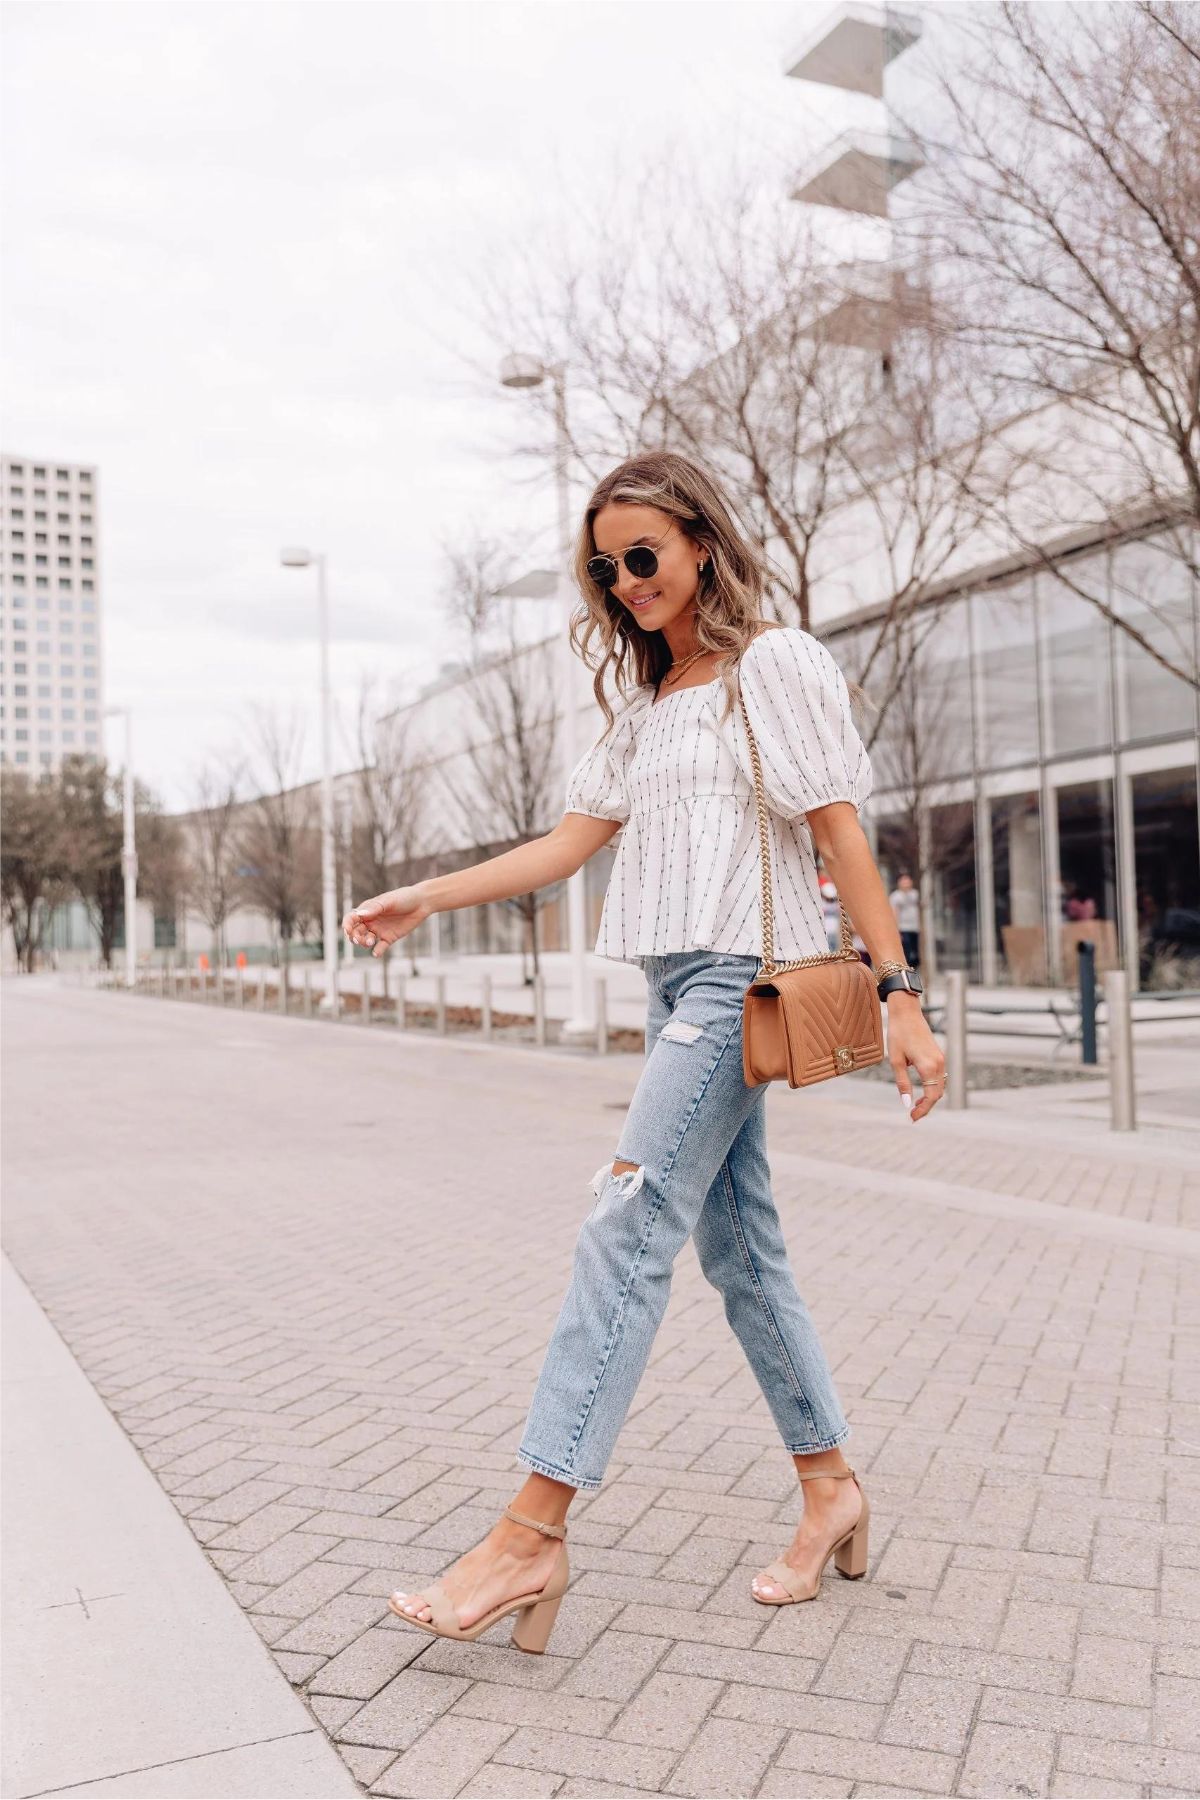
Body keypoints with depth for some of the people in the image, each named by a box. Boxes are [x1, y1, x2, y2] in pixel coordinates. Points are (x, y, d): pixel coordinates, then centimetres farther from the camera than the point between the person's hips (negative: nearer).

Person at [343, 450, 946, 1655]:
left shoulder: (779, 665, -1)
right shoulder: (644, 703, 21)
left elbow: (841, 835, -7)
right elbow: (571, 841, 16)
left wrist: (898, 997, -13)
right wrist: (426, 898, 10)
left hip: (745, 974, -8)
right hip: (678, 984, 8)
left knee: (627, 1227, -16)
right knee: (738, 1248, 9)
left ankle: (534, 1531, -14)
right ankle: (829, 1488, 22)